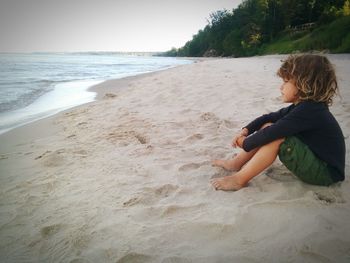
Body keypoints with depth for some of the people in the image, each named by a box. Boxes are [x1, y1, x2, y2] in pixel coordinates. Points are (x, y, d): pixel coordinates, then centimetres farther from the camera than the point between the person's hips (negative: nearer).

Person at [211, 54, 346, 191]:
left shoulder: (309, 111, -26)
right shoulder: (303, 106, 3)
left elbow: (272, 133, -31)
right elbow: (271, 117, 7)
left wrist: (245, 143, -16)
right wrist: (246, 130, -6)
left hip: (325, 172, -9)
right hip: (312, 158, 9)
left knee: (276, 137, -28)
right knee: (267, 126, 1)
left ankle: (239, 179, -20)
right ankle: (236, 163, 4)